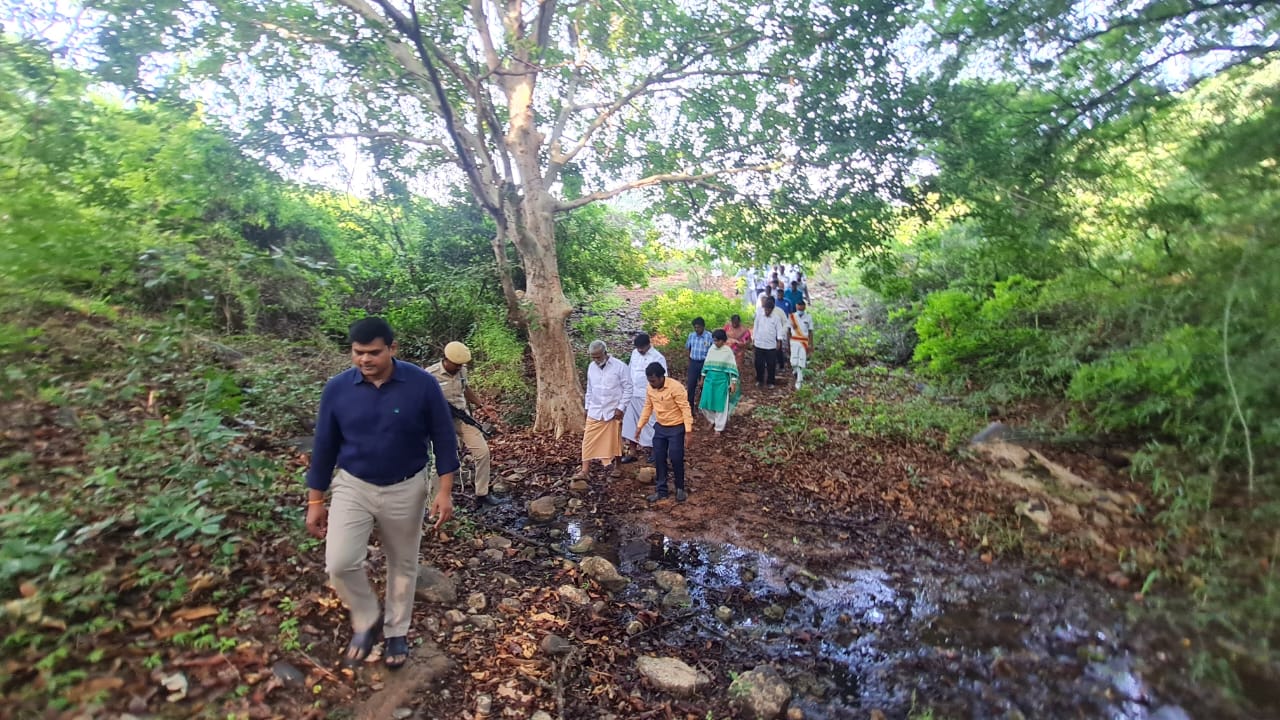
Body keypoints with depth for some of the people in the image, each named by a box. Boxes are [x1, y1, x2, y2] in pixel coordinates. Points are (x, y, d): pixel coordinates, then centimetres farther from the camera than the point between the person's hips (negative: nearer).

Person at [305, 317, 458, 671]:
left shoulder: (422, 384, -16)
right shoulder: (337, 388, -10)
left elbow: (443, 438, -8)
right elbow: (324, 446, 0)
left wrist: (444, 491, -10)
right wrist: (315, 500, 3)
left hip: (406, 490, -1)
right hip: (353, 487, 1)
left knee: (403, 564, 13)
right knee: (340, 563, -12)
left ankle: (397, 632, 37)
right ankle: (366, 620, 18)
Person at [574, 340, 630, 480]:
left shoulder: (619, 366, -14)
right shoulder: (591, 367, 3)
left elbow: (627, 388, -11)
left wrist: (621, 408, -14)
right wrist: (587, 407, 12)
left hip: (613, 411, -4)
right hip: (595, 411, 4)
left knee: (615, 440, 9)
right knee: (589, 441, 0)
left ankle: (618, 467, 28)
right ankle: (584, 471, 4)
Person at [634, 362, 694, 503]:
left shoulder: (676, 387, -24)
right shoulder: (650, 389, -4)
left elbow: (686, 409, -21)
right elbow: (647, 408, 9)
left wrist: (688, 432, -24)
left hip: (676, 428, -6)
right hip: (660, 428, 6)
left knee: (676, 459, 0)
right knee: (659, 460, 9)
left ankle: (680, 489, 21)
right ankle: (662, 490, 22)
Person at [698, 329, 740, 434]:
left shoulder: (728, 351, -8)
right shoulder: (711, 349, 5)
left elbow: (732, 368, -9)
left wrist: (733, 383, -14)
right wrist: (702, 378, 16)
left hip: (722, 381, -5)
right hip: (709, 379, 5)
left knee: (721, 405, 1)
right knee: (705, 403, 7)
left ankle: (719, 428, 15)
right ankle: (712, 420, 33)